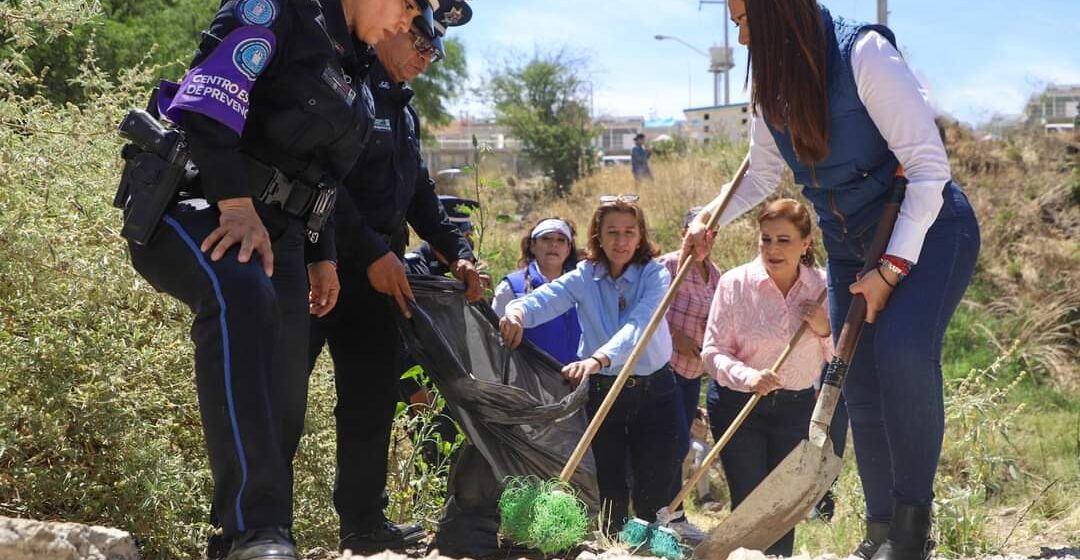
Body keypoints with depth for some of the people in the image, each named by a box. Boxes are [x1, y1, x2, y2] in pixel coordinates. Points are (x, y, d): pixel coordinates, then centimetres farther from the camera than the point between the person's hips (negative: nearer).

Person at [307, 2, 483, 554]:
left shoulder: (402, 107, 19)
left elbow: (419, 193, 24)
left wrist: (457, 251, 11)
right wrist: (373, 253, -19)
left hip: (379, 272, 9)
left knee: (373, 396, 10)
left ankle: (364, 521, 18)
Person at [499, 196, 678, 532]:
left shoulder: (655, 275, -9)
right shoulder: (585, 276, -3)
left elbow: (638, 325, -27)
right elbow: (545, 299, -21)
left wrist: (599, 359, -45)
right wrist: (518, 311, -45)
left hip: (652, 391, -1)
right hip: (601, 391, 2)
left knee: (654, 490, 1)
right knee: (608, 487, 6)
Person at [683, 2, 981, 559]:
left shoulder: (864, 54, -21)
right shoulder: (772, 86, 1)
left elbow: (929, 166, -21)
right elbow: (761, 175, 19)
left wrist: (891, 268, -23)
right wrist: (710, 220, 1)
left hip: (927, 228, -7)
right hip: (852, 247, 7)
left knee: (902, 347, -30)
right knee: (861, 388, 4)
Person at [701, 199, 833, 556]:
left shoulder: (822, 287, -4)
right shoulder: (735, 283, -12)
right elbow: (713, 352, -12)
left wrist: (826, 331, -17)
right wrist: (749, 377, -30)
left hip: (796, 407, 2)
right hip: (738, 404, -2)